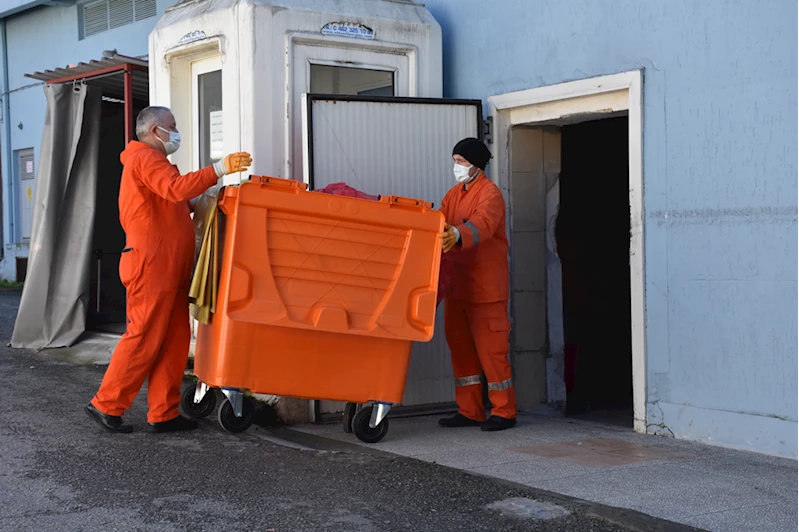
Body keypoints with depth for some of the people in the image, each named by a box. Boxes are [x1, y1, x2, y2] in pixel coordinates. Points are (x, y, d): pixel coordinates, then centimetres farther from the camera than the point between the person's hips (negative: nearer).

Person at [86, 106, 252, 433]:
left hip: (169, 268, 10)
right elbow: (176, 188, -27)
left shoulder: (151, 160, 27)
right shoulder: (145, 158, -8)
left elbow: (172, 203, 21)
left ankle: (164, 414, 10)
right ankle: (106, 405, 1)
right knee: (143, 339, -7)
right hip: (151, 265, -10)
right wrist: (219, 169, -29)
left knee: (174, 340, 8)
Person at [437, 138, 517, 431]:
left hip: (485, 288, -8)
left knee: (490, 349, -5)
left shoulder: (489, 193, -10)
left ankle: (504, 412, 5)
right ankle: (470, 411, 18)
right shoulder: (454, 194, 16)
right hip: (456, 286, 8)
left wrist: (458, 234, -49)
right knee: (461, 348, 10)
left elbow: (483, 224, -30)